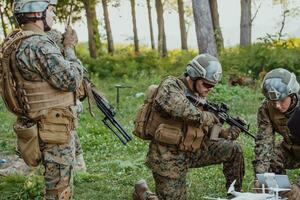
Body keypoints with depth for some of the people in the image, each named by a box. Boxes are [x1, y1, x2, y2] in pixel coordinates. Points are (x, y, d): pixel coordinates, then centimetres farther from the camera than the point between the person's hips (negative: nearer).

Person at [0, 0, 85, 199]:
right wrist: (69, 48, -8)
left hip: (44, 127, 10)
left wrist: (67, 48, 10)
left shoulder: (18, 43, 10)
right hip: (54, 130, -10)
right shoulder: (39, 44, -22)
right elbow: (70, 80, -21)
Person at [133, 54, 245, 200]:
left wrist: (226, 133, -7)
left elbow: (207, 130, 13)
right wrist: (208, 117, -22)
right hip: (168, 157, -7)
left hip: (191, 151, 7)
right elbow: (182, 110, -37)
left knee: (233, 149, 1)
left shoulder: (199, 97, 7)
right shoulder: (170, 86, -16)